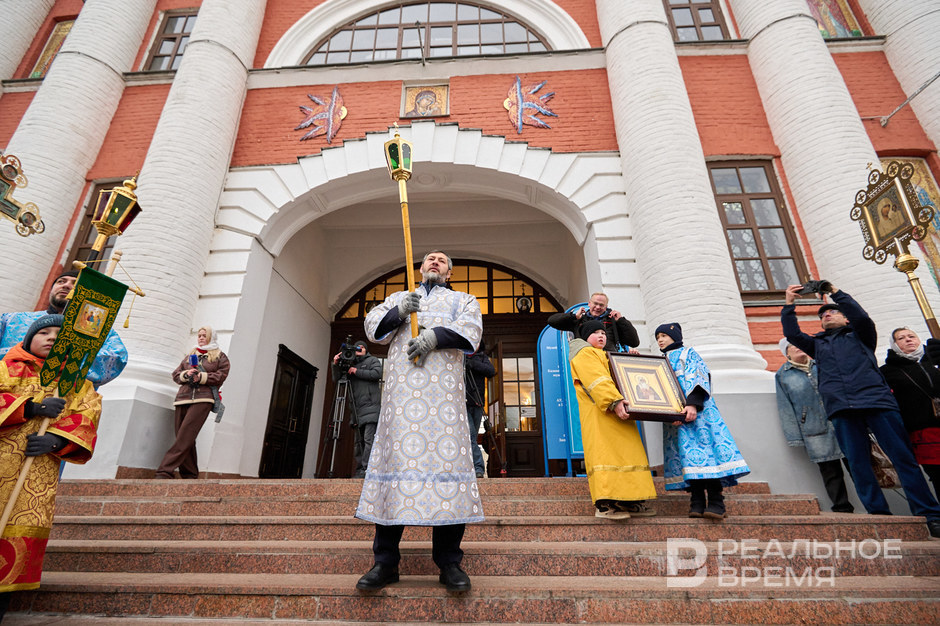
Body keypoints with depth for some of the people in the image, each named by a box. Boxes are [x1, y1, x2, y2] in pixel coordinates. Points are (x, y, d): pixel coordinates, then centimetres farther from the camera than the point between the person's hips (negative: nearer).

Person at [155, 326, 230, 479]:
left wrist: (201, 377, -11)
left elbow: (221, 376, 0)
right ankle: (190, 475, 6)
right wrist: (186, 374, 0)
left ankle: (164, 472, -18)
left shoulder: (220, 357, 13)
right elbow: (175, 374, 21)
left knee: (185, 437, -17)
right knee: (186, 440, 1)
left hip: (203, 399, -5)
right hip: (183, 398, 5)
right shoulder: (189, 356, 28)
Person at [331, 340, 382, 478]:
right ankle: (359, 471, 9)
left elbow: (377, 374, -8)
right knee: (359, 441, 6)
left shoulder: (373, 360, 12)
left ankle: (365, 470, -17)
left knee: (369, 439, -13)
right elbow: (336, 379, 17)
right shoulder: (350, 364, 24)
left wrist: (357, 372, -5)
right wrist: (336, 365, 1)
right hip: (357, 409, 5)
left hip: (370, 406, -5)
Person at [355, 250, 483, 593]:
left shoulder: (462, 299, 24)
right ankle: (385, 562, 4)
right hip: (402, 387, 2)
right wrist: (399, 311, -3)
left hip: (443, 386, -1)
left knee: (446, 456, -9)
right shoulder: (398, 298, 30)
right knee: (395, 457, -5)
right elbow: (373, 327, 16)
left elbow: (470, 330, 4)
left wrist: (434, 336, -13)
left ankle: (449, 561, 0)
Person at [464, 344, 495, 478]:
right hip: (462, 404, -2)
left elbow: (492, 371, -5)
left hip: (477, 404, 2)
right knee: (470, 435, -13)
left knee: (472, 436, 9)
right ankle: (479, 468, -12)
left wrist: (474, 364, -17)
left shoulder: (482, 357, 12)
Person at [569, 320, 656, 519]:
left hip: (617, 415, 10)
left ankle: (629, 502, 10)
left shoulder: (604, 356, 31)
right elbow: (596, 380, -16)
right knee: (604, 453, -14)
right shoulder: (584, 353, 0)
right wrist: (614, 401, -28)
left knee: (626, 453, 6)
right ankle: (604, 505, -15)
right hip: (599, 414, -10)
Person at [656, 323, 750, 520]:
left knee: (705, 442, -15)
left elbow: (697, 378, -5)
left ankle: (715, 501, -14)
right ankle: (697, 500, -5)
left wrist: (693, 403, -19)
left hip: (697, 409, -4)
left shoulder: (688, 354, 11)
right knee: (686, 451, -4)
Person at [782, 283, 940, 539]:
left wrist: (836, 293, -1)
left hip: (876, 401, -2)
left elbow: (862, 318, -2)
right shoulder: (818, 344, 24)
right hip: (842, 409, 2)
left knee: (903, 458, -4)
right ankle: (879, 514, 4)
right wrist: (789, 305, 5)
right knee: (858, 464, -1)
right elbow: (792, 334, 11)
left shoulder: (858, 336, 18)